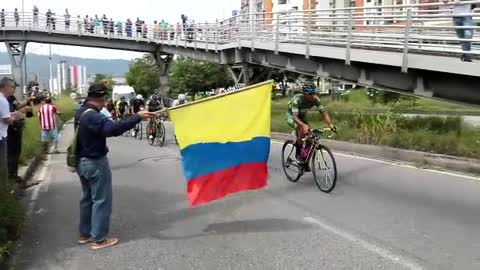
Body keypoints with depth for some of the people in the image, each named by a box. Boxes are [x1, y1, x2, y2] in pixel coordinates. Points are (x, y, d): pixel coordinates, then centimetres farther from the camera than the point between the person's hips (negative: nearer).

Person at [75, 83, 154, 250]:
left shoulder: (81, 112, 7)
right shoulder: (93, 116, -24)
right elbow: (113, 129, -38)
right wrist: (137, 117, -37)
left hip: (82, 161, 10)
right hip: (95, 163, -10)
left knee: (88, 198, 20)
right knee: (101, 200, 1)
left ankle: (84, 233, 29)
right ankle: (98, 239, 7)